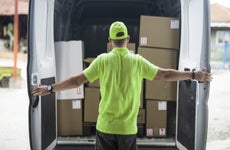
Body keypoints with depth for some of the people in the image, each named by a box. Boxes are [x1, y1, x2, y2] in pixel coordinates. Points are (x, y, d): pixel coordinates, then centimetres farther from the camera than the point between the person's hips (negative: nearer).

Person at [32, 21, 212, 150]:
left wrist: (50, 88, 7)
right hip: (128, 128, 0)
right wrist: (194, 75, 14)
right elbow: (165, 74, 3)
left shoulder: (103, 60, -3)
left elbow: (77, 80, -3)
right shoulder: (138, 61, -2)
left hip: (105, 127, 0)